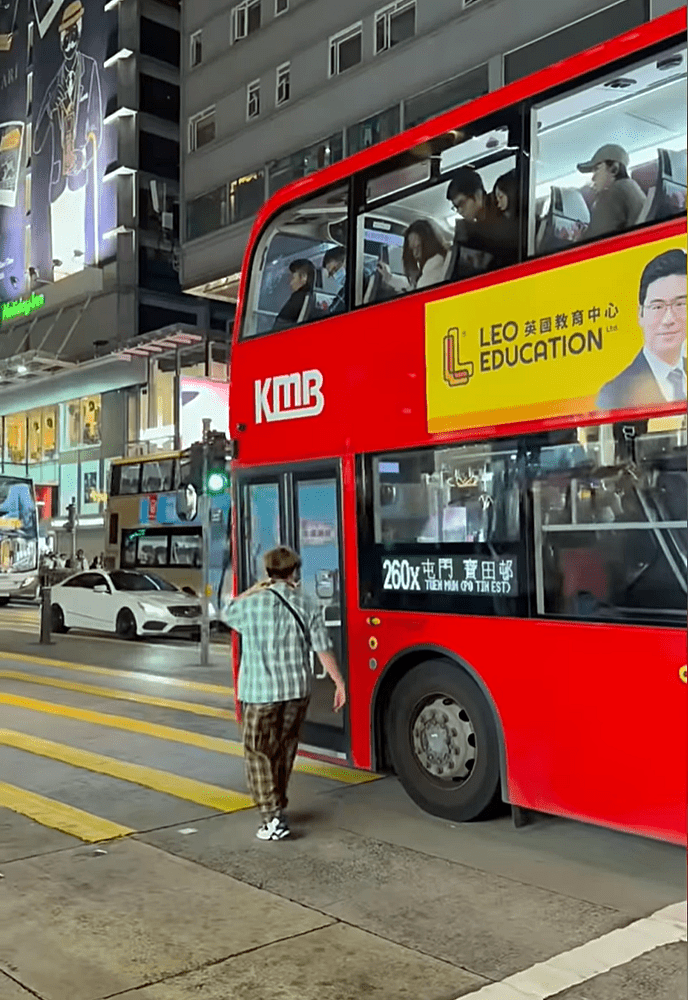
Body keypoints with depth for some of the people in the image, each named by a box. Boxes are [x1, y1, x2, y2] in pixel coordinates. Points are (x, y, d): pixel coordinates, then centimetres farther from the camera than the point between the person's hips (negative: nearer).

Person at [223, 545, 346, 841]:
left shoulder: (251, 604, -10)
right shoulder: (308, 606, -4)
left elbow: (228, 613, 14)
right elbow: (323, 650, -2)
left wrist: (257, 589, 16)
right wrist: (339, 683, 8)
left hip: (259, 692, -4)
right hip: (298, 690, 4)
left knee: (259, 753, 5)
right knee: (284, 750, 19)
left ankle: (273, 818, -3)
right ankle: (278, 805, 33)